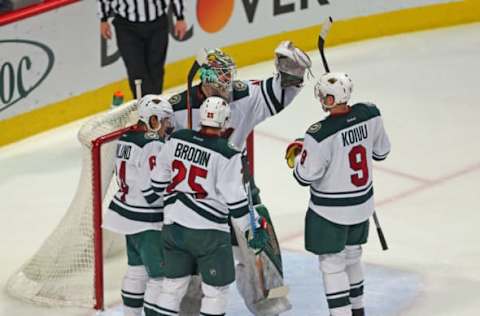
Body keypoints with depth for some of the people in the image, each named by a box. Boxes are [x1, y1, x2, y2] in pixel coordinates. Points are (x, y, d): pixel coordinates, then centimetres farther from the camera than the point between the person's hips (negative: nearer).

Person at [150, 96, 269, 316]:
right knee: (216, 289, 7)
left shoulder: (177, 139, 0)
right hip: (208, 231, -6)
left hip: (173, 225, 6)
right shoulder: (227, 155, -15)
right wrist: (255, 229, -4)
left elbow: (159, 180, 9)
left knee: (174, 283, 16)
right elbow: (235, 200, -14)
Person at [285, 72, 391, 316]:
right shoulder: (370, 115, -11)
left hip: (330, 211, -7)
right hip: (362, 204, 7)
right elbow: (381, 151, 4)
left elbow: (305, 176, -19)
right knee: (352, 256, 25)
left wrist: (296, 155, 0)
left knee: (332, 264, 6)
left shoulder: (320, 134, -28)